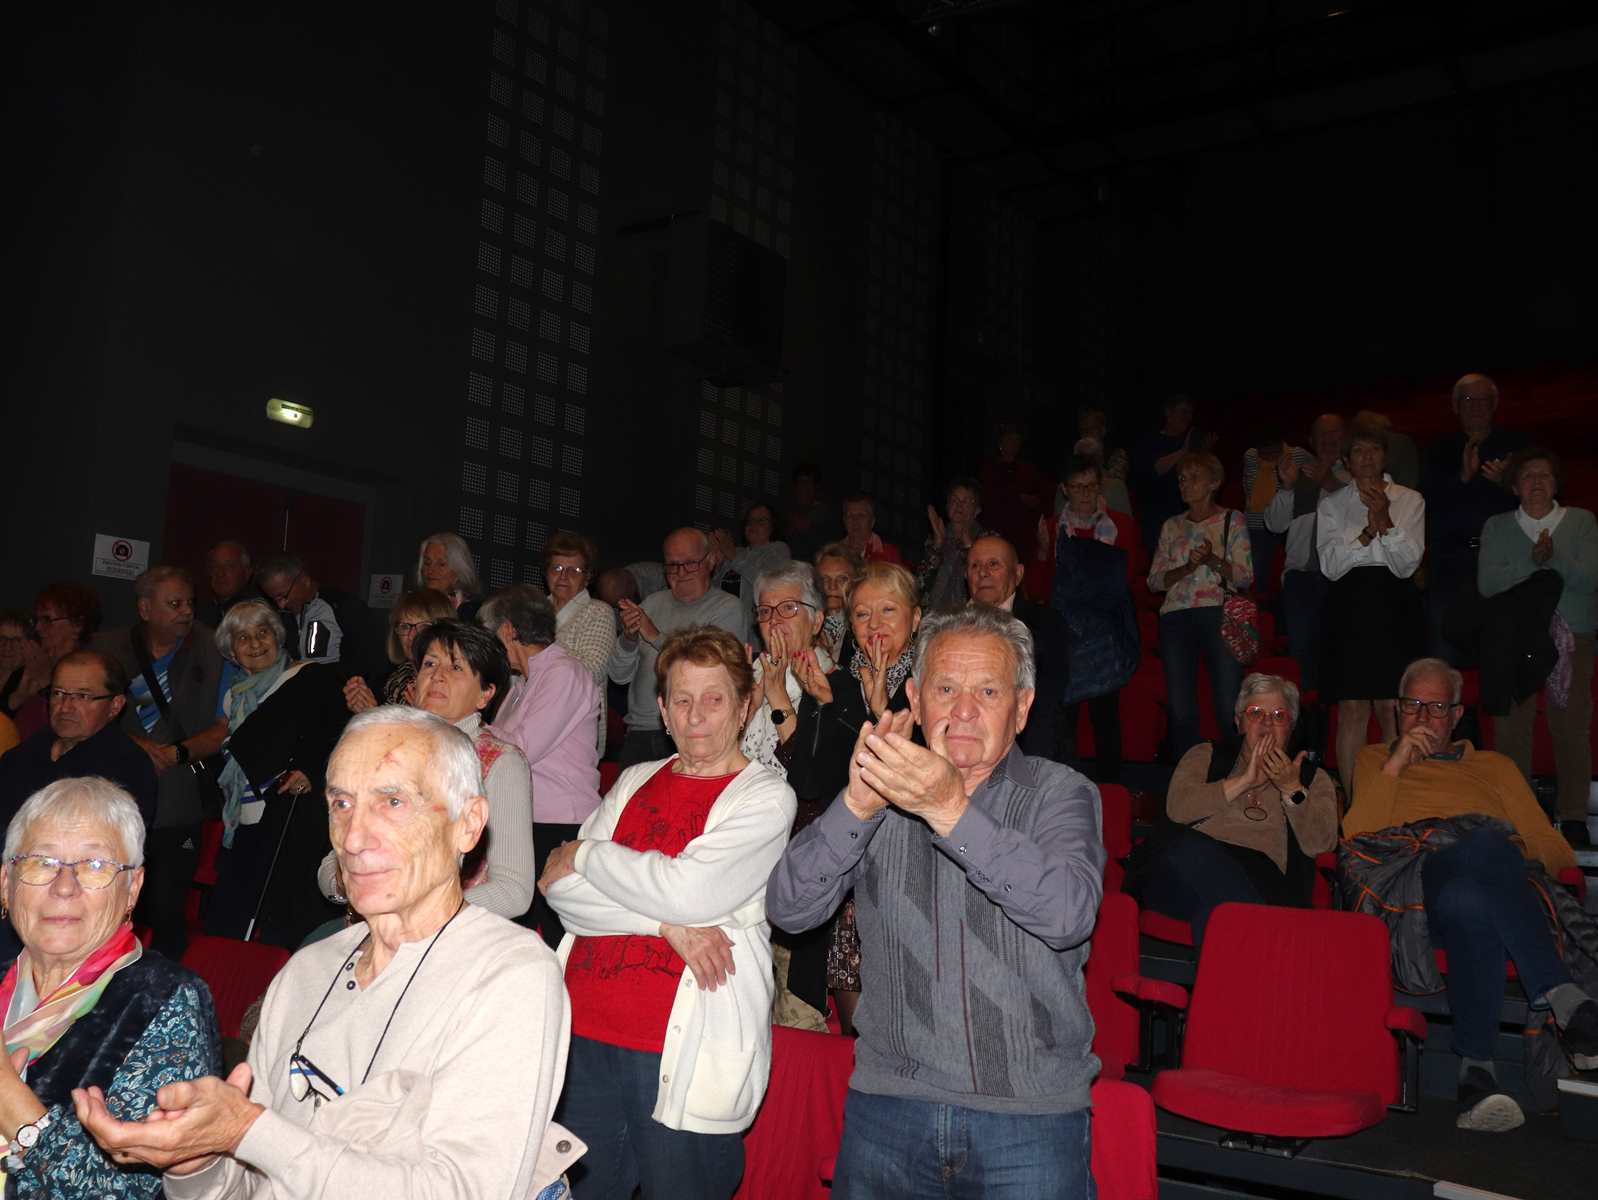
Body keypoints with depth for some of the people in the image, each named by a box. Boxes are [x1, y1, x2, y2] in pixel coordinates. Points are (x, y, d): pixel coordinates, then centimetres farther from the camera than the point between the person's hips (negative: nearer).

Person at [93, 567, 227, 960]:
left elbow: (223, 729, 0)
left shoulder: (207, 651, 2)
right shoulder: (110, 649, 5)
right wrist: (134, 744, -12)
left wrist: (176, 753, -15)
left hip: (177, 811, -1)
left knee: (165, 914, -2)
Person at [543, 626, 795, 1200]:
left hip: (685, 1045, -5)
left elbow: (689, 891, -16)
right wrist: (666, 924, -13)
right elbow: (560, 889, 1)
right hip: (587, 1029, 5)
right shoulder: (635, 782, 12)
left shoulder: (766, 796, -3)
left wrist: (585, 856, -3)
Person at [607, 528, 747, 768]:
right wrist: (628, 638, -9)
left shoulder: (727, 608, 0)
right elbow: (619, 675, 11)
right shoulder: (653, 603, 14)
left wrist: (656, 636, -13)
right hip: (640, 733, 4)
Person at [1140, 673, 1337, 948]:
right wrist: (1244, 780, 2)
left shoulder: (1313, 778, 25)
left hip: (1263, 877, -1)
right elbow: (1178, 807, 4)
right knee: (1194, 848, -38)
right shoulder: (1206, 755, 24)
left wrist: (1292, 789, -3)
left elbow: (1319, 844, 8)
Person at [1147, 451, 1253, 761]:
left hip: (1219, 617, -3)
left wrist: (1213, 560, -15)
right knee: (1181, 711, 0)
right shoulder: (1171, 526, 17)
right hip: (1176, 618, 3)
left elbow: (1245, 577, 2)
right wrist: (1188, 567, -7)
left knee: (1229, 709, -10)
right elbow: (1154, 581, 9)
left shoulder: (1232, 520, 9)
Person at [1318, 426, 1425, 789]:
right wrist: (1368, 532, -14)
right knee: (1352, 709, -3)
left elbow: (1408, 564, 0)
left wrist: (1385, 520, -13)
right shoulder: (1331, 504, 10)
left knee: (1391, 707, -1)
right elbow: (1330, 565, -2)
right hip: (1348, 605, 0)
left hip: (1393, 607, 0)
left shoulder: (1410, 500, 10)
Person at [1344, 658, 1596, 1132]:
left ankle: (1476, 1071, -40)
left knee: (1468, 903, -39)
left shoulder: (1493, 766, 31)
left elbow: (1549, 844, 23)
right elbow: (1357, 836, 10)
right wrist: (1396, 766, 3)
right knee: (1484, 844, -37)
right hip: (1407, 889, -1)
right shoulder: (1375, 759, 27)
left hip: (1496, 886, 2)